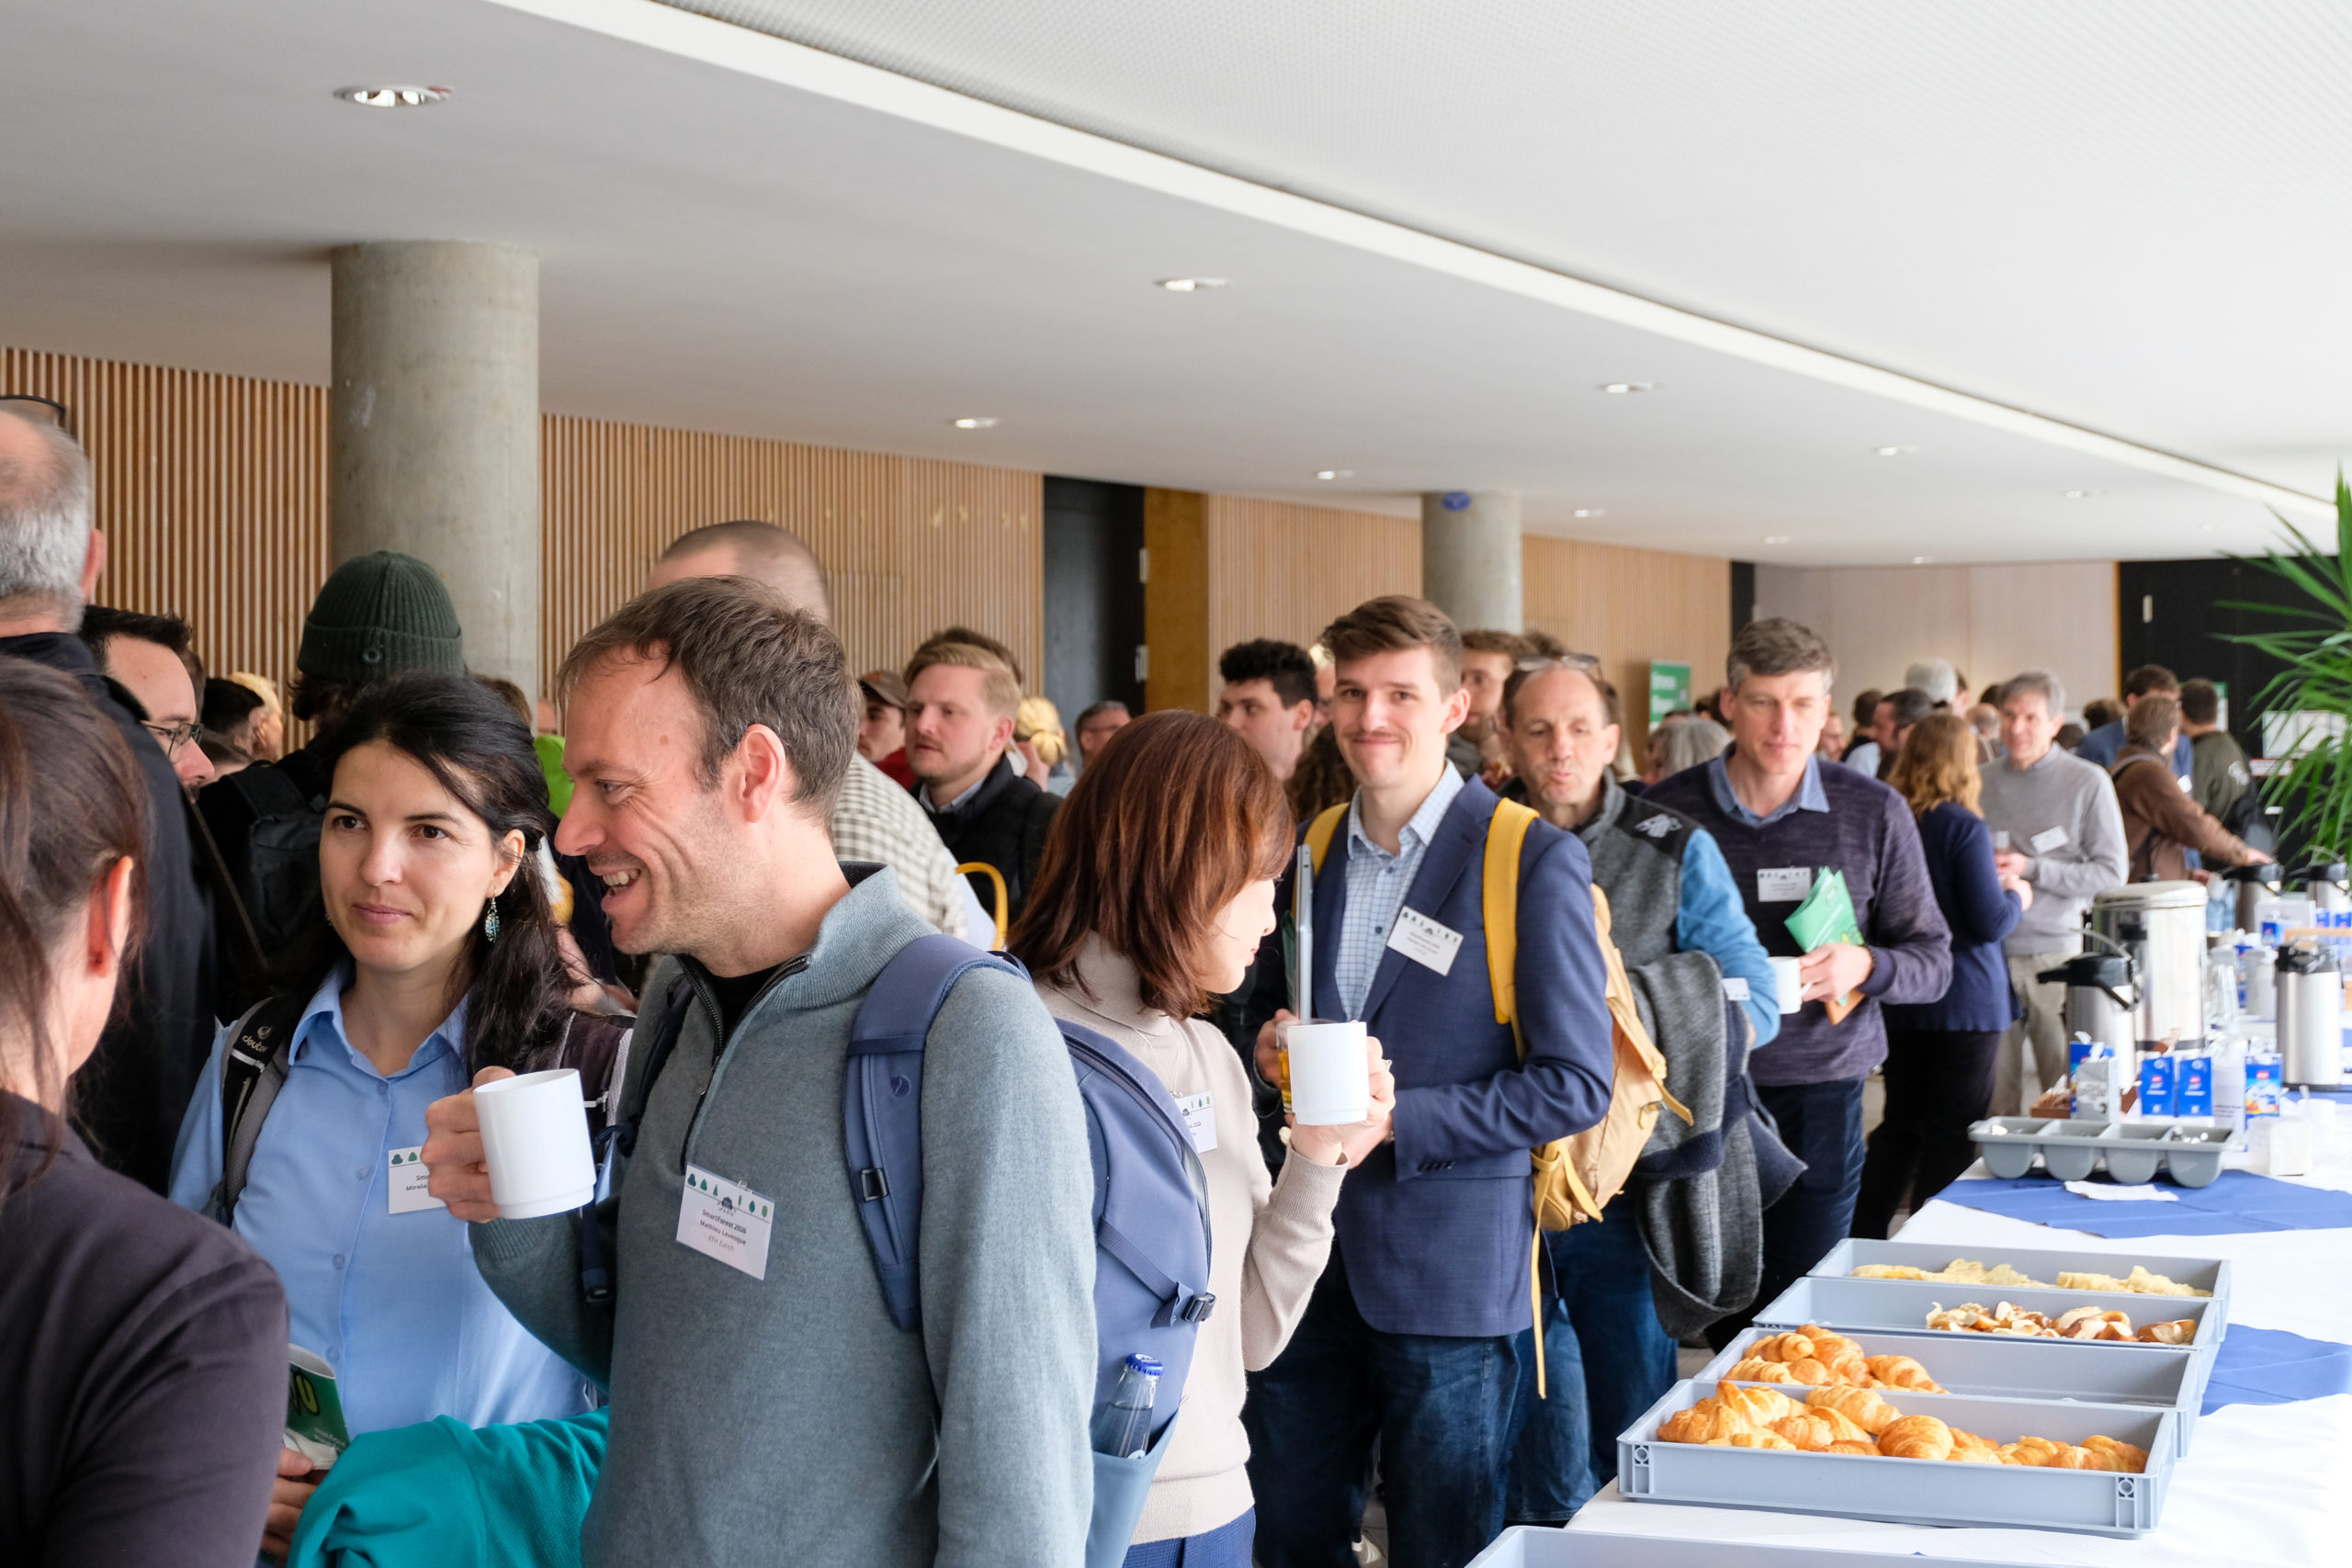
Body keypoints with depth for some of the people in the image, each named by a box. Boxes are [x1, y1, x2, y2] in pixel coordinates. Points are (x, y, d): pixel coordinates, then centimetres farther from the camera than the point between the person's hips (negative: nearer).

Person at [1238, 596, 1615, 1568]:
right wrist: (1271, 1042, -2)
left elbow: (1577, 1082, -12)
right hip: (1308, 1257, 5)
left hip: (1451, 1268, -5)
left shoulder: (1534, 862, -10)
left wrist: (1399, 1121, -19)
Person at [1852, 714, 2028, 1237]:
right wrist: (2017, 897, 6)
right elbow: (1989, 923, -17)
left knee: (1900, 1125, 15)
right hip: (1963, 1002, -6)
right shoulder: (1964, 827, -15)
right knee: (1954, 1134, 2)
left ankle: (1865, 1236, 16)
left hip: (1900, 1000, 6)